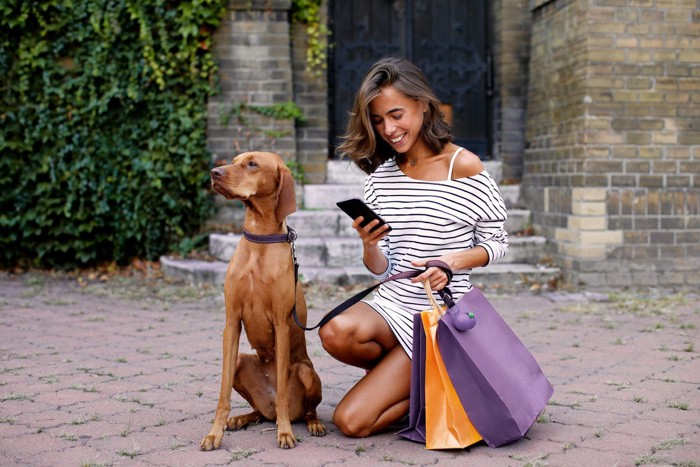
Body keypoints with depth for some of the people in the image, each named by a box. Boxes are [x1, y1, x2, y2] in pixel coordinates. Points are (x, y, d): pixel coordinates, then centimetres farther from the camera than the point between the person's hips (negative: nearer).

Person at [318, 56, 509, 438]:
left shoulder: (463, 166, -8)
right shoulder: (381, 175, 6)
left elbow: (496, 242, -1)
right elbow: (383, 269, 8)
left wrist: (451, 261, -20)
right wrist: (369, 247, -15)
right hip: (392, 303, 5)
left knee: (351, 421, -17)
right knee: (337, 332, -33)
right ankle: (408, 377, 2)